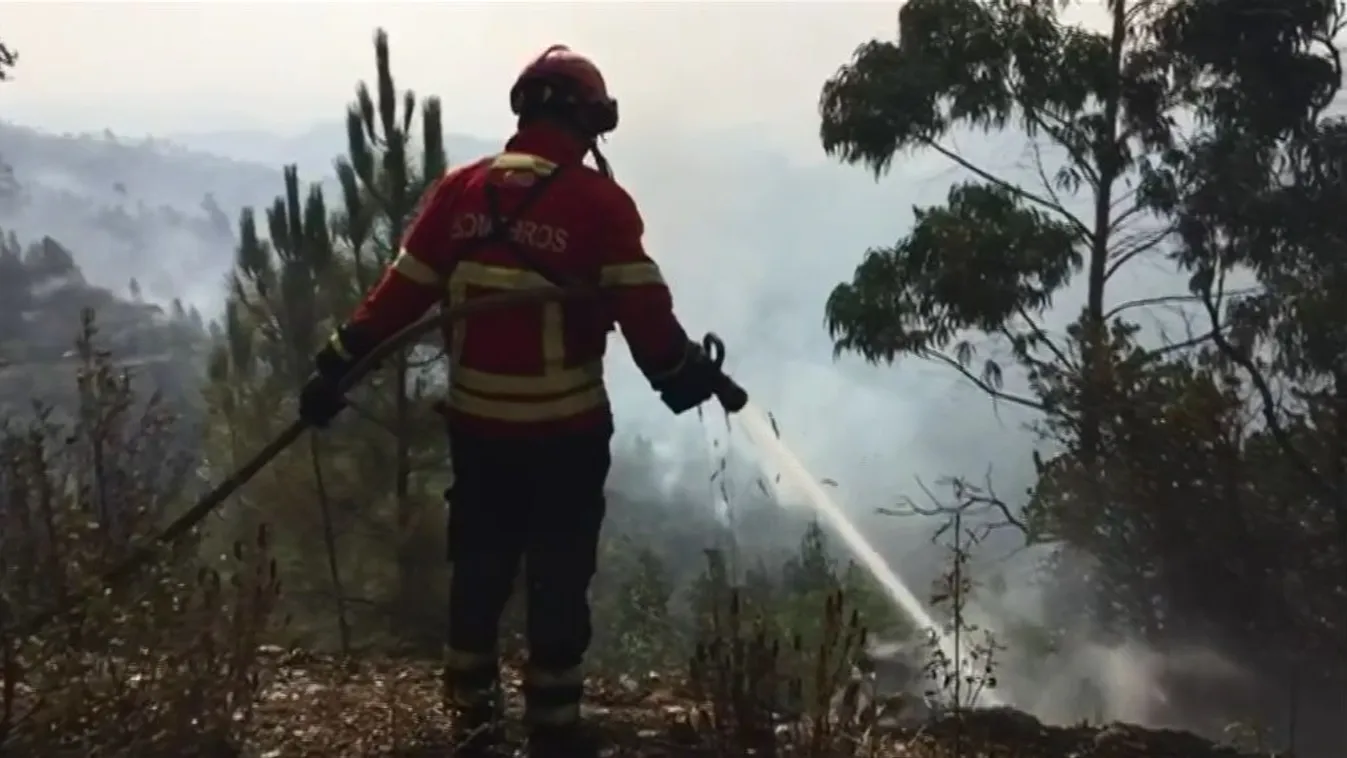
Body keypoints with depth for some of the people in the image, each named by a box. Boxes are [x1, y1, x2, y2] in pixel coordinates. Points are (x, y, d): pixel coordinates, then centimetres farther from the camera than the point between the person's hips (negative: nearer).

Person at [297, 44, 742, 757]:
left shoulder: (459, 189, 1)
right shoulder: (599, 202, -12)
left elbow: (399, 292, 2)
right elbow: (644, 311, -15)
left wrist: (338, 365, 9)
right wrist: (687, 373, -1)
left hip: (476, 423, 4)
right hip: (566, 429, -4)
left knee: (477, 572, 17)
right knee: (559, 579, 9)